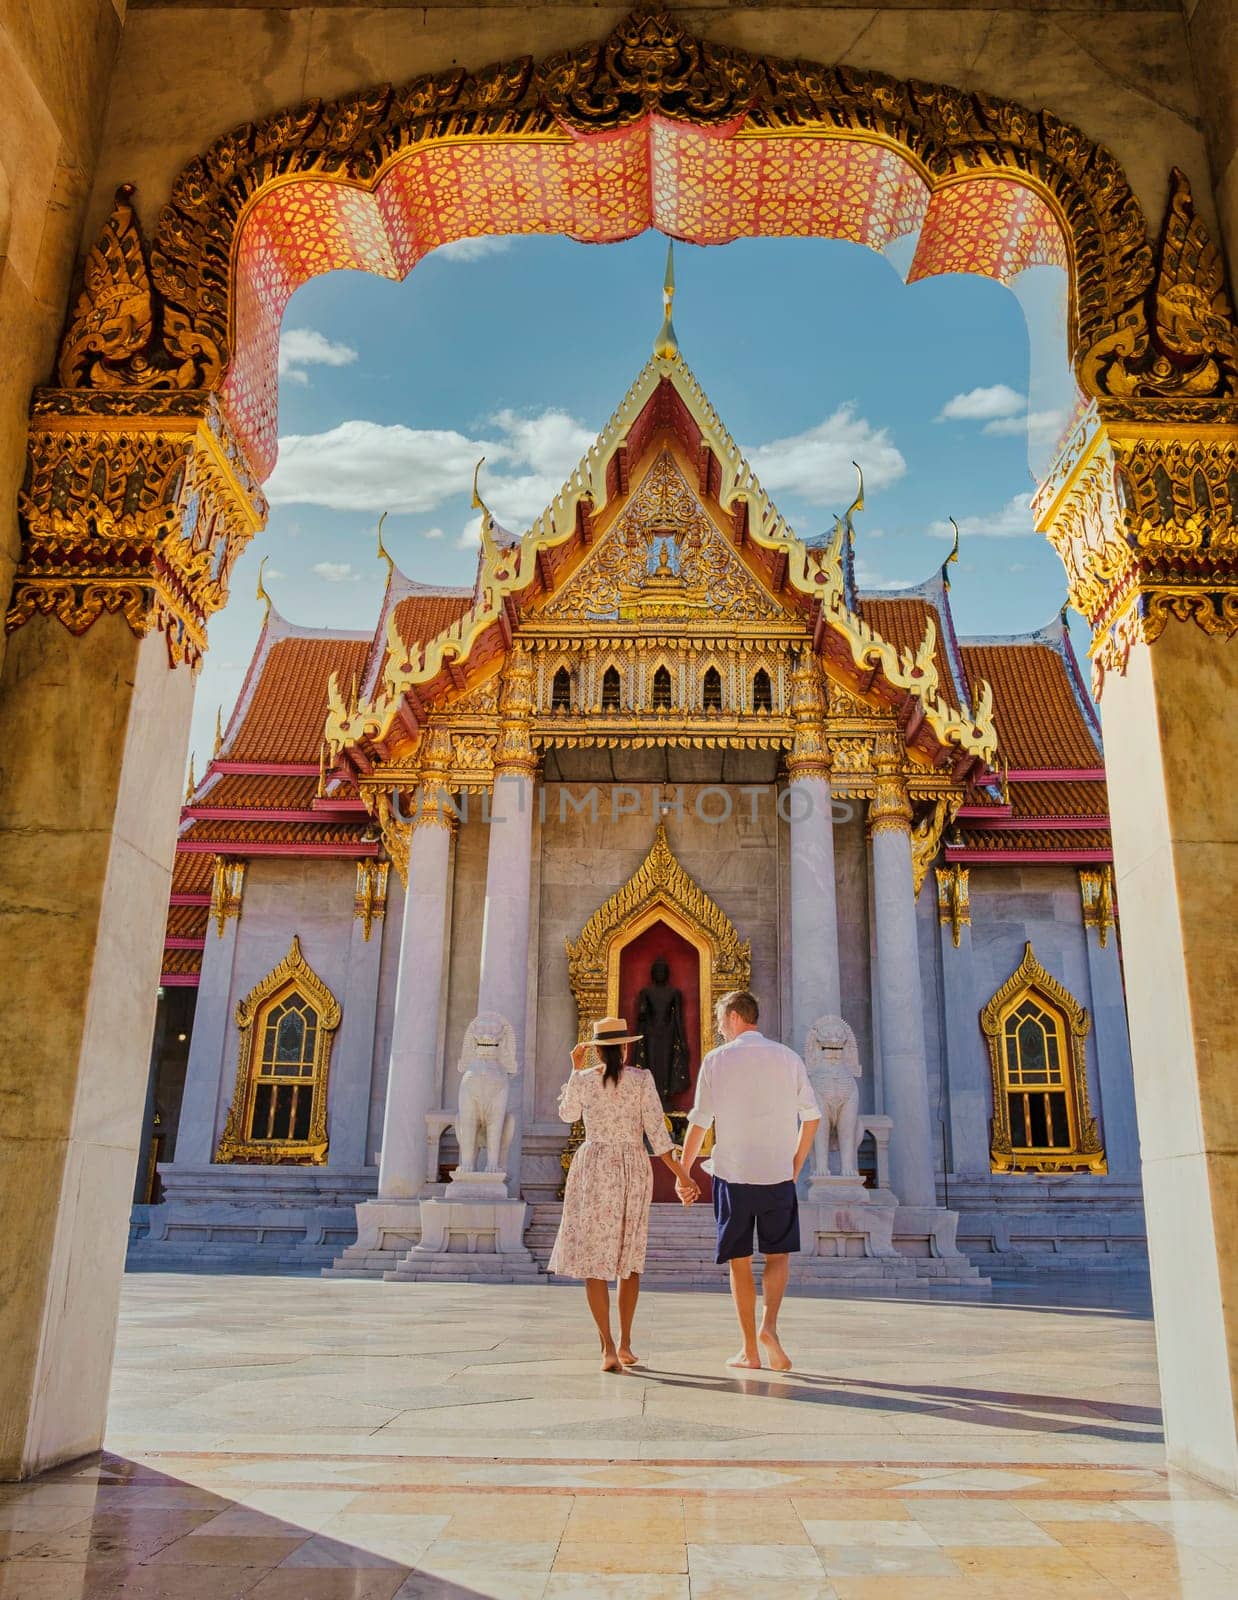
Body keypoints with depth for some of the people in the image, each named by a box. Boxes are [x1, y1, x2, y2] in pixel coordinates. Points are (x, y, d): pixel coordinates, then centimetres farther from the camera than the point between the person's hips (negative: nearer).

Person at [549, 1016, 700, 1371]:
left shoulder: (583, 1079, -3)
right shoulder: (641, 1079, -5)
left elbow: (567, 1114, 17)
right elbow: (656, 1131, -8)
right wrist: (680, 1174, -3)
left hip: (594, 1167, -1)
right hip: (633, 1169, 1)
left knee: (594, 1259, 2)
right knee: (628, 1257, 16)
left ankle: (609, 1349, -7)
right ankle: (625, 1343, 20)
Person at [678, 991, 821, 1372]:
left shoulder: (716, 1060, -4)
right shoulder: (788, 1058, 5)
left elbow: (699, 1123, -5)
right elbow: (812, 1116, 6)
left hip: (732, 1174, -1)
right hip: (778, 1174, 2)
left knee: (739, 1262, 10)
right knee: (778, 1255, 14)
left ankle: (750, 1349, 14)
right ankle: (769, 1326, -7)